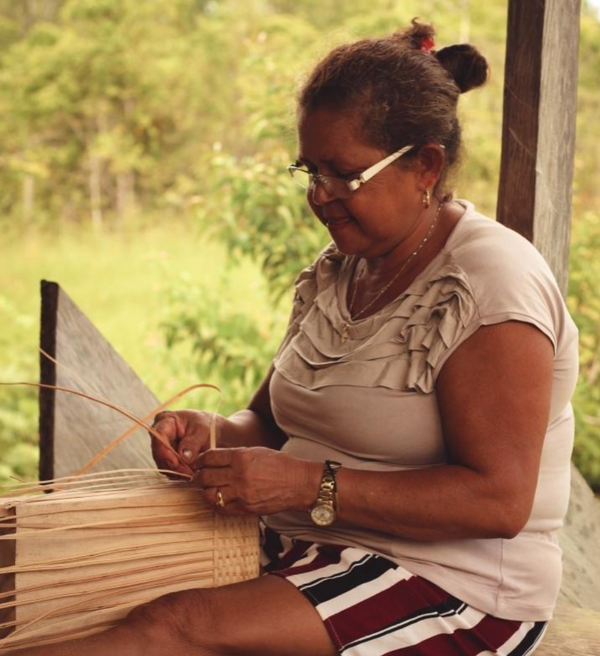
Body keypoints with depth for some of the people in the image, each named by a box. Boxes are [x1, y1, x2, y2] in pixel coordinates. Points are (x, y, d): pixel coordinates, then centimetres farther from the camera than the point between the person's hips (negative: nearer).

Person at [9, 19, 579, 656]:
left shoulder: (493, 284, -15)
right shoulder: (335, 271, 10)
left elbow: (500, 500, -21)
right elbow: (269, 421, 17)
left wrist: (309, 485, -25)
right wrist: (212, 435, -7)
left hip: (455, 585, -7)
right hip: (308, 546, 7)